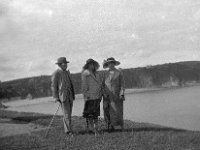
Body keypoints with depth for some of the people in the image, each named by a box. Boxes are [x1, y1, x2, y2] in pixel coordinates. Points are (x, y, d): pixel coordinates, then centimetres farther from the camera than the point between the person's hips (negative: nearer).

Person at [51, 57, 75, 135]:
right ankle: (68, 131, -4)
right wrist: (56, 97, -13)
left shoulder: (67, 72, 17)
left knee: (68, 114, 9)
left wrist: (73, 94, 16)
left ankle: (67, 129, 17)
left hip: (70, 96, 7)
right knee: (66, 114, -8)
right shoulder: (56, 74, -7)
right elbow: (53, 86, -8)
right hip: (62, 96, -7)